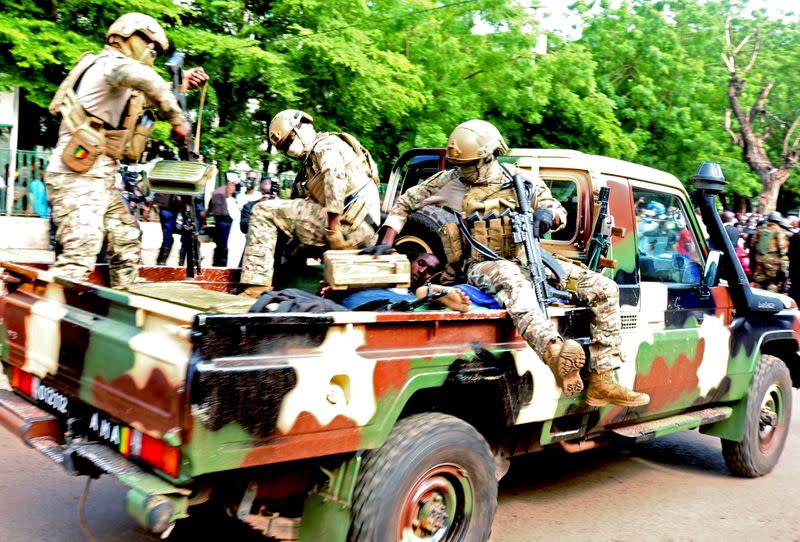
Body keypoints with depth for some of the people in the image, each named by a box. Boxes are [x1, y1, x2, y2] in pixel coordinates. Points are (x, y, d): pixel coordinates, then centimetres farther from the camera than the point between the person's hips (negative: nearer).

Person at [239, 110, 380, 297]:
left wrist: (333, 228, -26)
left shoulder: (326, 144, 0)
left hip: (349, 225, -10)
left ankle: (257, 287, -12)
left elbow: (335, 175, -22)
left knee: (263, 211, -7)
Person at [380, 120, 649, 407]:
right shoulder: (450, 182, 4)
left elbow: (559, 211, 15)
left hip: (528, 261, 5)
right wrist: (387, 242, 1)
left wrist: (548, 214, -11)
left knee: (604, 289, -7)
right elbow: (405, 203, 14)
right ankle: (556, 353, -69)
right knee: (513, 281, -44)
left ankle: (601, 383, -11)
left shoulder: (521, 181, 8)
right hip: (483, 266, -4)